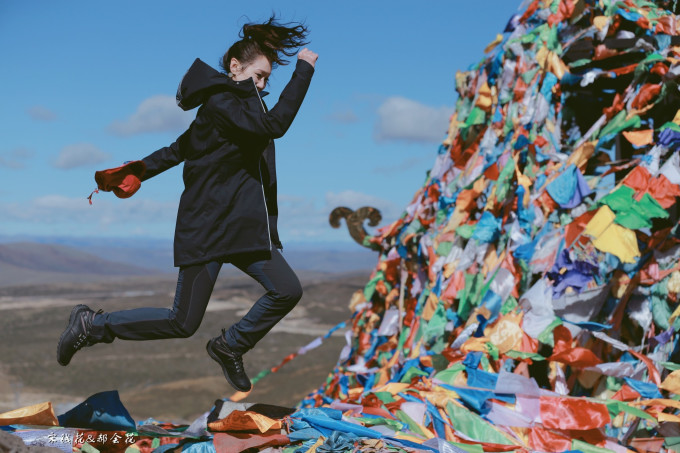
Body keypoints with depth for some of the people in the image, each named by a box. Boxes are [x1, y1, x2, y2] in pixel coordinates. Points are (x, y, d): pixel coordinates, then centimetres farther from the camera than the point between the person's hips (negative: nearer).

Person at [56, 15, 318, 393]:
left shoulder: (235, 104, 16)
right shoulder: (219, 103, -14)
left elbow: (178, 149, 22)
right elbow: (275, 125, -29)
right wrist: (305, 69, -22)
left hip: (244, 227, 9)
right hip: (206, 228, -9)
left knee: (287, 290, -4)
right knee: (183, 323, -4)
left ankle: (229, 347, 15)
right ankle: (93, 324, 12)